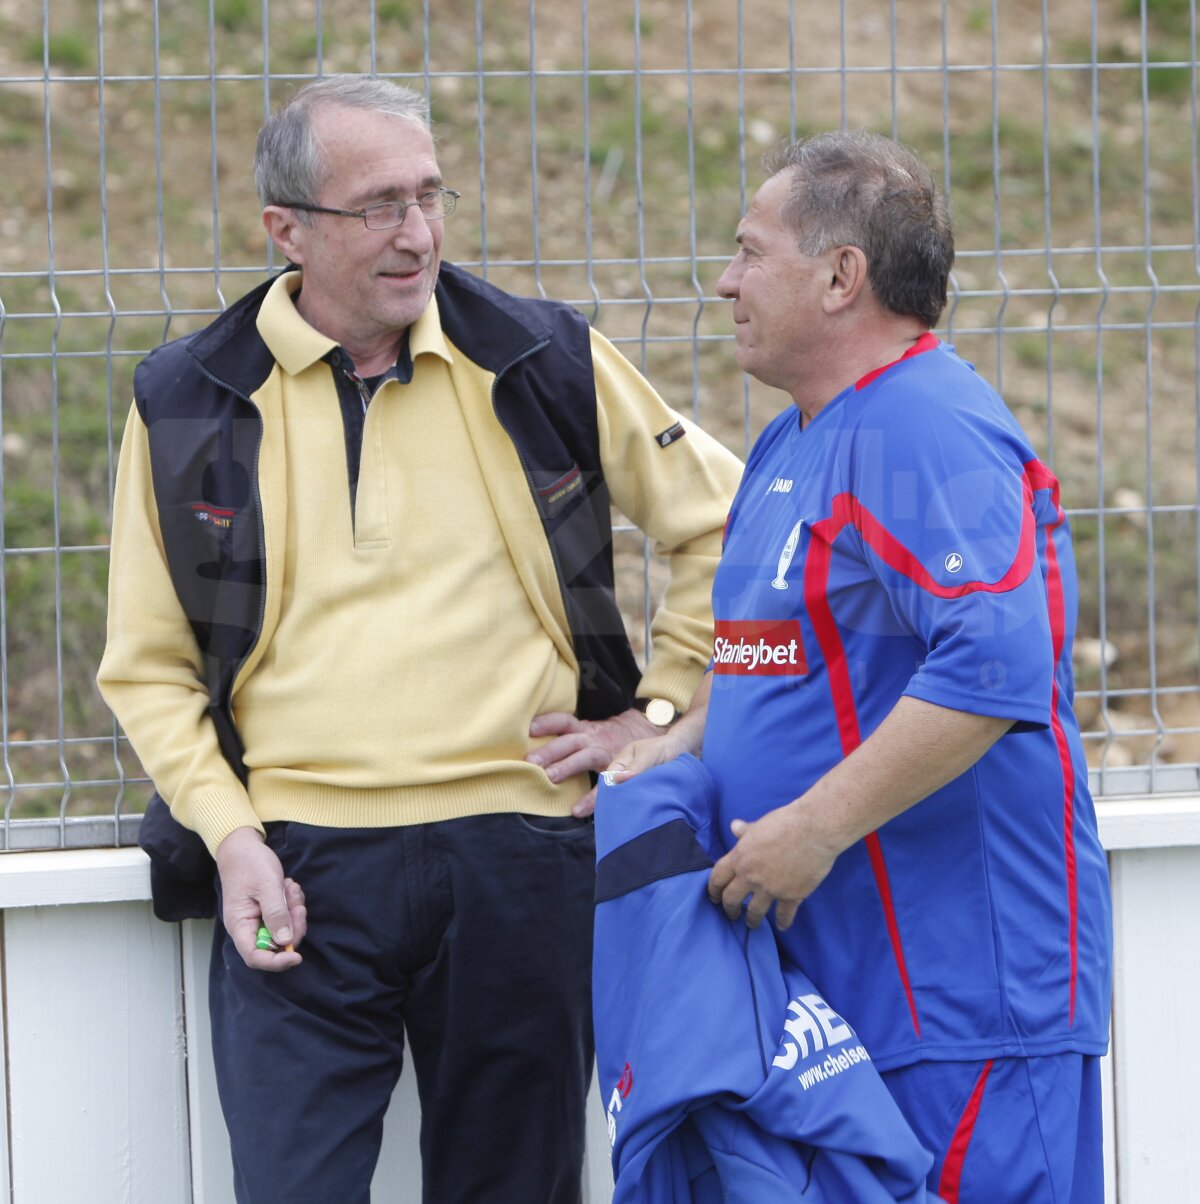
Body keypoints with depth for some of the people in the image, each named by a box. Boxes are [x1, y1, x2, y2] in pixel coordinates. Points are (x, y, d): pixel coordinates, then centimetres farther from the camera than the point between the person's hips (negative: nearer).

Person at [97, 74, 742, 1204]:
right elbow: (149, 667, 9)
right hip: (299, 871, -1)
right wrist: (229, 832, -4)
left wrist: (657, 709, 7)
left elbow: (722, 523, 14)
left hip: (521, 857, 1)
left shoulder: (543, 364, 3)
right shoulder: (187, 403, 3)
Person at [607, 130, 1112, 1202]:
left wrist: (814, 828, -26)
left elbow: (995, 667, -29)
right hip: (830, 971, 10)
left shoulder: (928, 432, -17)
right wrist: (688, 740, 13)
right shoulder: (792, 442, 18)